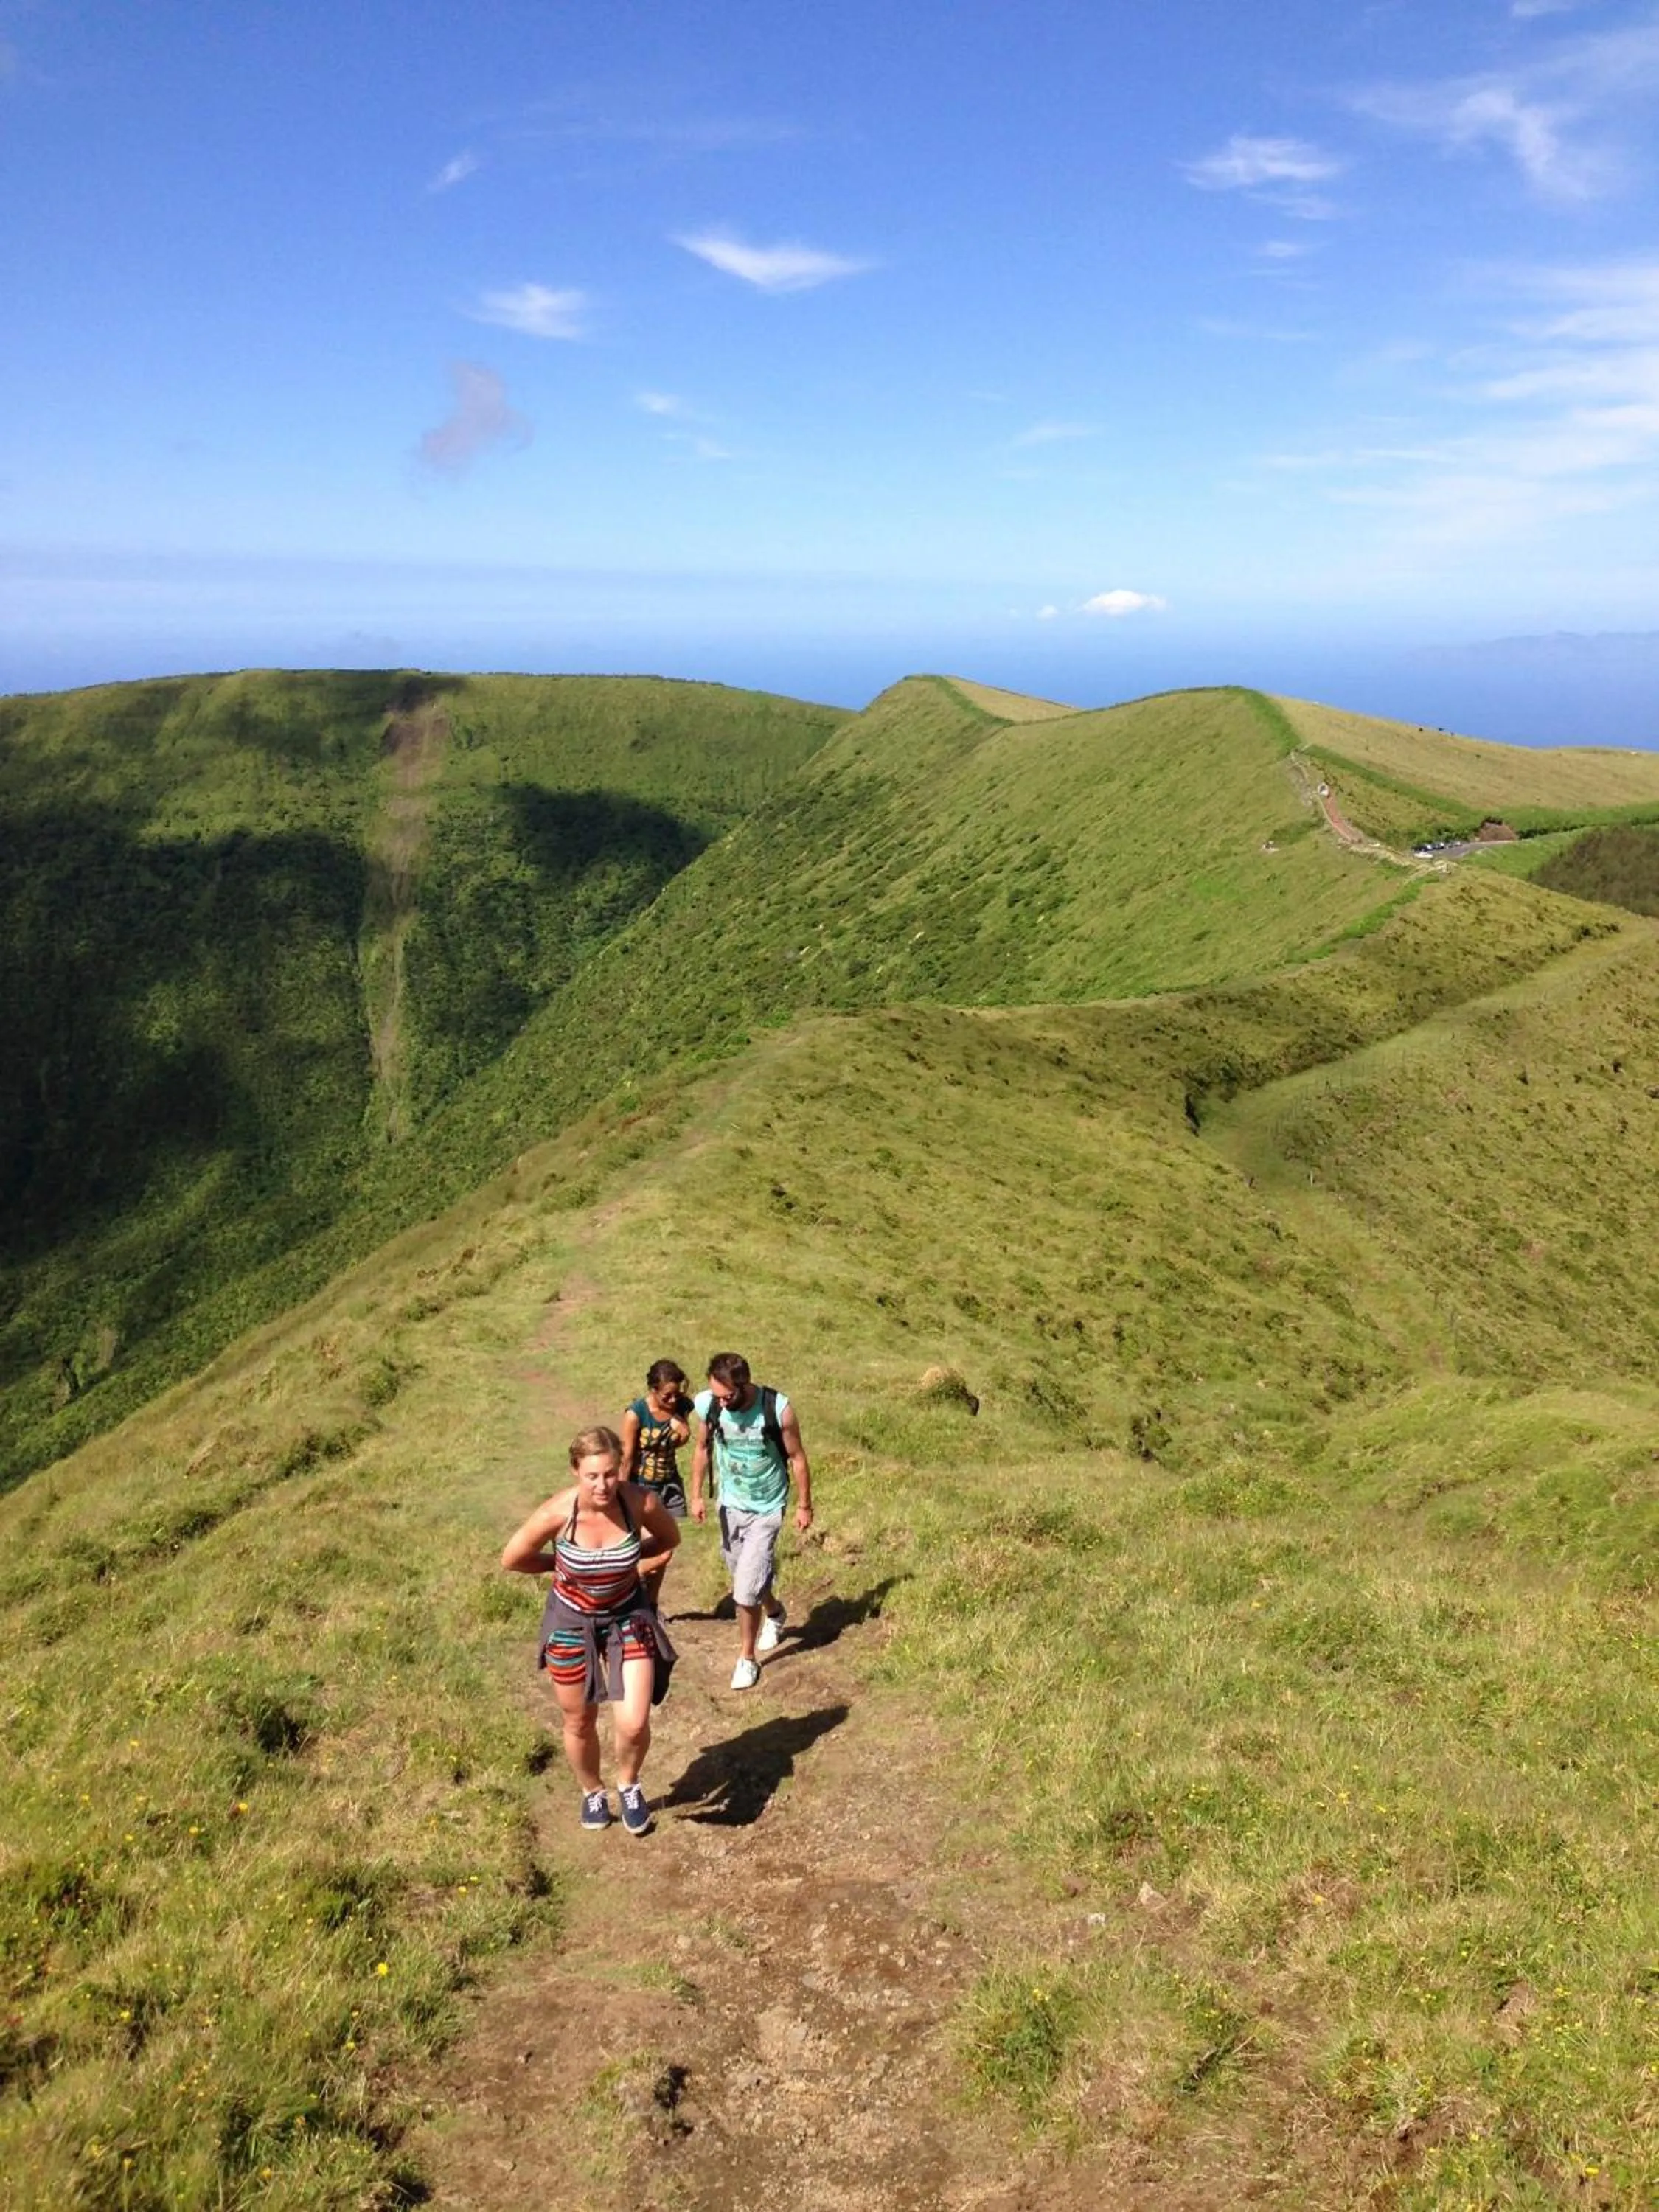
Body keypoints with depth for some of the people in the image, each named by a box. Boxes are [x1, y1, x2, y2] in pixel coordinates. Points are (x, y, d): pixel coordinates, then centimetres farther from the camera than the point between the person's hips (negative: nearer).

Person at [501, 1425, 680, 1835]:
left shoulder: (641, 1502, -26)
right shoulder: (557, 1513, -30)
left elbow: (670, 1538, -2)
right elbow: (512, 1560, -11)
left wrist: (624, 1558, -7)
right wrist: (563, 1566, -4)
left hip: (628, 1616, 0)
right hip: (572, 1622, 0)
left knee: (634, 1724, -7)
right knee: (580, 1723, 17)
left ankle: (628, 1785, 28)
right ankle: (592, 1792, 48)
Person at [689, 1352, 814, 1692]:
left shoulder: (777, 1409, -26)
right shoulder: (708, 1405, -18)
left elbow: (797, 1457, -12)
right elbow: (703, 1449, 1)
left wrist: (804, 1505, -4)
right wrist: (697, 1495, 0)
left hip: (766, 1509, -4)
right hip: (730, 1505, 4)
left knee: (746, 1590, -9)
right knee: (746, 1577, 21)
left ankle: (747, 1658, 13)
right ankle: (774, 1613, 52)